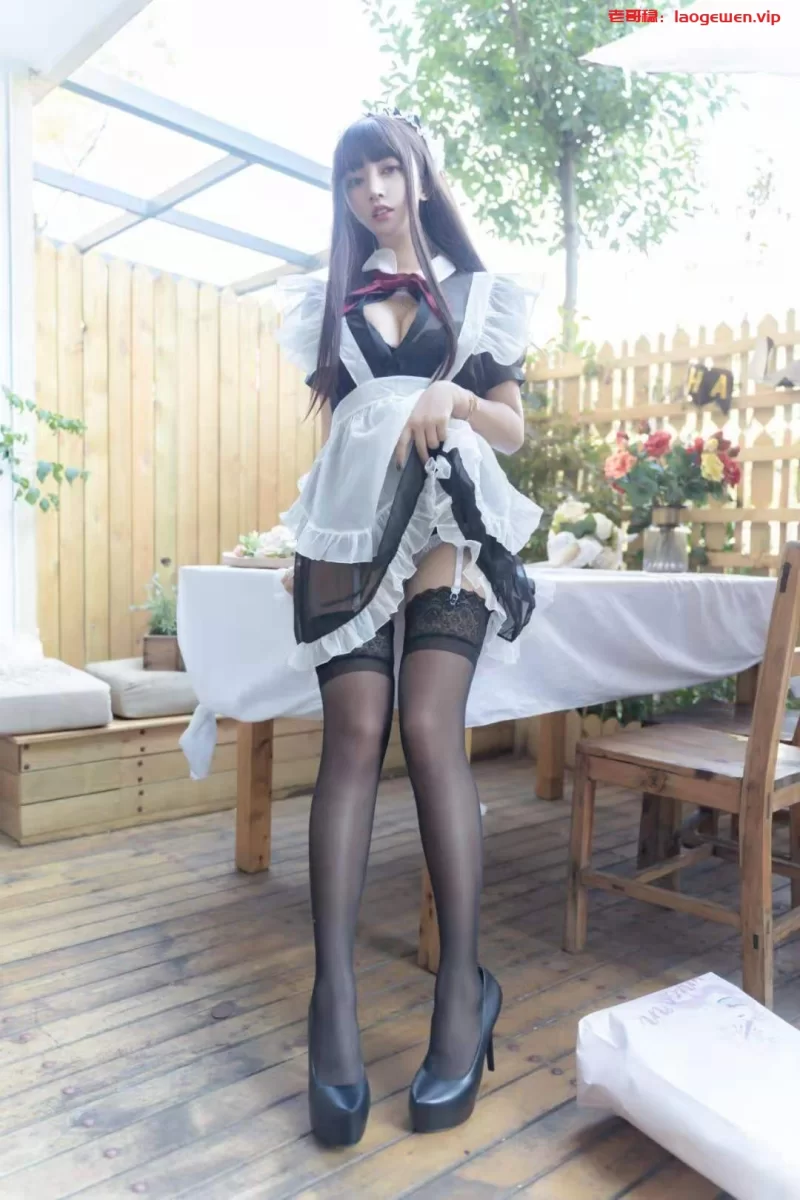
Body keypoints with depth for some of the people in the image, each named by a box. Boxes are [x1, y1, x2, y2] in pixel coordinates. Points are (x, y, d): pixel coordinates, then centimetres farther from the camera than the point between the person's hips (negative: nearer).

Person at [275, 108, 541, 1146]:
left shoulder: (477, 294, 17)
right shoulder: (330, 301, 22)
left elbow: (513, 430, 13)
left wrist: (453, 399, -7)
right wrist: (308, 540, 13)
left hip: (448, 518, -1)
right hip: (350, 523, 2)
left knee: (430, 729, -17)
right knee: (353, 733, -13)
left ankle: (464, 985, -6)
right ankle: (334, 994, -12)